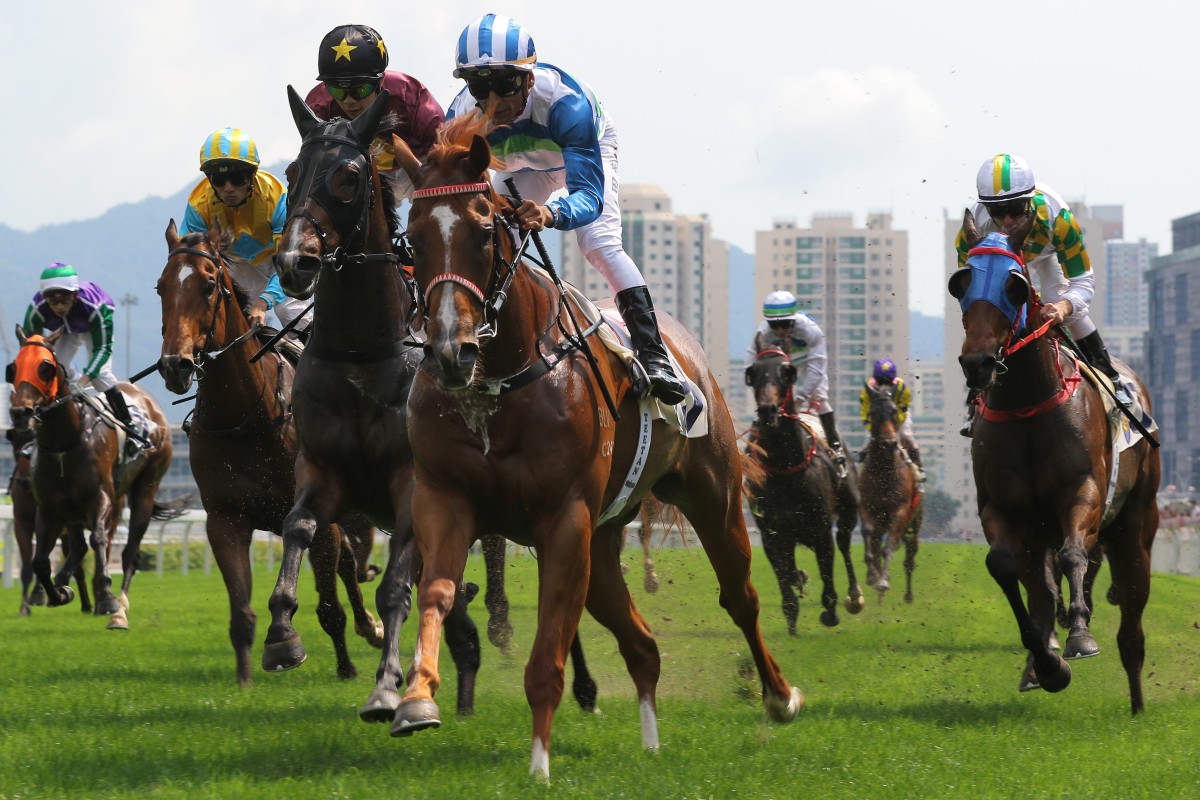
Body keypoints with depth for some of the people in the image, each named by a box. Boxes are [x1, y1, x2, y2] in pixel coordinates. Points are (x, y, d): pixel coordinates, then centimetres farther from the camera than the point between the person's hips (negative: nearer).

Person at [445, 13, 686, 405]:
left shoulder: (566, 102, -47)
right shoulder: (463, 115, -35)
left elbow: (589, 193, -52)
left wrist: (551, 213, -74)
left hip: (587, 149, -4)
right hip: (522, 164, 4)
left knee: (600, 243, -22)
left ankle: (653, 355, -22)